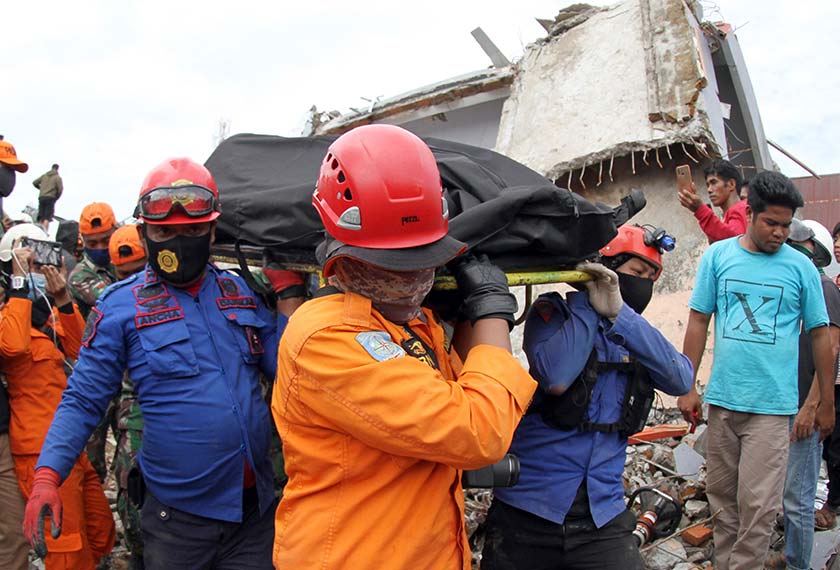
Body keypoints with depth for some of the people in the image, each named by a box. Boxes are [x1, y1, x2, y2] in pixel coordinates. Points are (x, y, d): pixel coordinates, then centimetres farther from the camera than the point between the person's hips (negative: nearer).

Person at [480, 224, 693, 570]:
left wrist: (620, 314, -18)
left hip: (602, 516, 4)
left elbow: (681, 381, -10)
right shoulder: (553, 313, -5)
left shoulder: (636, 336, 9)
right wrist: (587, 301, -15)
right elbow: (556, 376, -24)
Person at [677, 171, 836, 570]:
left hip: (772, 404, -2)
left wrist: (827, 403, 8)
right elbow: (698, 322, 6)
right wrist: (688, 387, 4)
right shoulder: (718, 256, 4)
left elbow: (820, 335, 7)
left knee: (757, 505, -2)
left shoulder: (800, 267, 1)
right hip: (722, 399, 2)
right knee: (721, 496, 13)